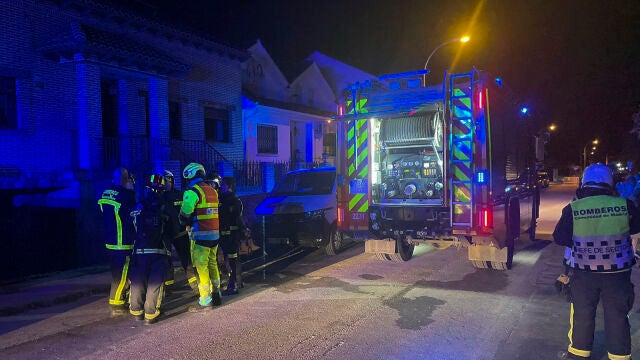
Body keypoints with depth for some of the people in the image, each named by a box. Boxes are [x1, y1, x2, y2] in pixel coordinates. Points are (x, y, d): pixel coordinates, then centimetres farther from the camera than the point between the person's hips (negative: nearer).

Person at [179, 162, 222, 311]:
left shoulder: (193, 191, -11)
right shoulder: (213, 191, 13)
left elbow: (185, 213, -15)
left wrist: (187, 224, 7)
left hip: (201, 234, -8)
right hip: (215, 233, 8)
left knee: (201, 266, -2)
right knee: (212, 263, 18)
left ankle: (205, 301, 0)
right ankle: (216, 295, 27)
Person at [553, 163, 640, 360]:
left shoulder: (572, 209, -12)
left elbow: (559, 238, -4)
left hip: (583, 272, -1)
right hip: (617, 272, 1)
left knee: (582, 313, 13)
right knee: (617, 315, 15)